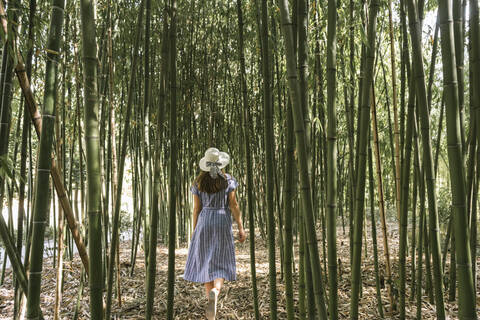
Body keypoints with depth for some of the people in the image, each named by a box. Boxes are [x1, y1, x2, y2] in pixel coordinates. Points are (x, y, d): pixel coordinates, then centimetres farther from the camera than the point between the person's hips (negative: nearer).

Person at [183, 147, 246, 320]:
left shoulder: (198, 183, 2)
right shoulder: (227, 180, -2)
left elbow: (196, 208, 2)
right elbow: (233, 205, -5)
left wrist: (194, 232, 9)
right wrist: (241, 227, -1)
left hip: (204, 223, 2)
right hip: (222, 223, -1)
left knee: (207, 263, 9)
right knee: (221, 264, 3)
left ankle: (211, 305, 11)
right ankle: (215, 292, -27)